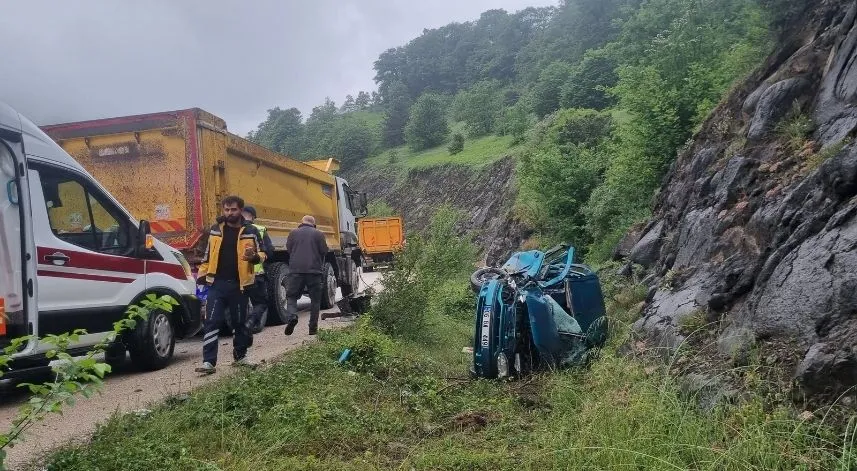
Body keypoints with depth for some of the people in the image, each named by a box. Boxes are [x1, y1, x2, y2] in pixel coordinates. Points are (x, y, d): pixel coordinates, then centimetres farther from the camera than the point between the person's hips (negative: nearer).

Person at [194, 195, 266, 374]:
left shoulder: (251, 231, 0)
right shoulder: (215, 230, 8)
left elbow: (262, 254, 4)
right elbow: (207, 254, 17)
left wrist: (254, 256, -18)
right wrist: (202, 275, 13)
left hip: (239, 284, -1)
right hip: (217, 283, 1)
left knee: (240, 322, 12)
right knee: (211, 322, -6)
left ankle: (240, 356, 27)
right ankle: (209, 361, -6)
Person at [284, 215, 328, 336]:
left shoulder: (293, 233, 7)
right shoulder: (318, 234, 3)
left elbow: (288, 250, 8)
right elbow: (324, 252, 2)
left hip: (296, 269, 1)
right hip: (314, 270, 0)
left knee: (291, 295, 10)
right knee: (315, 299, 9)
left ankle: (291, 316, -17)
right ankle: (313, 327, 8)